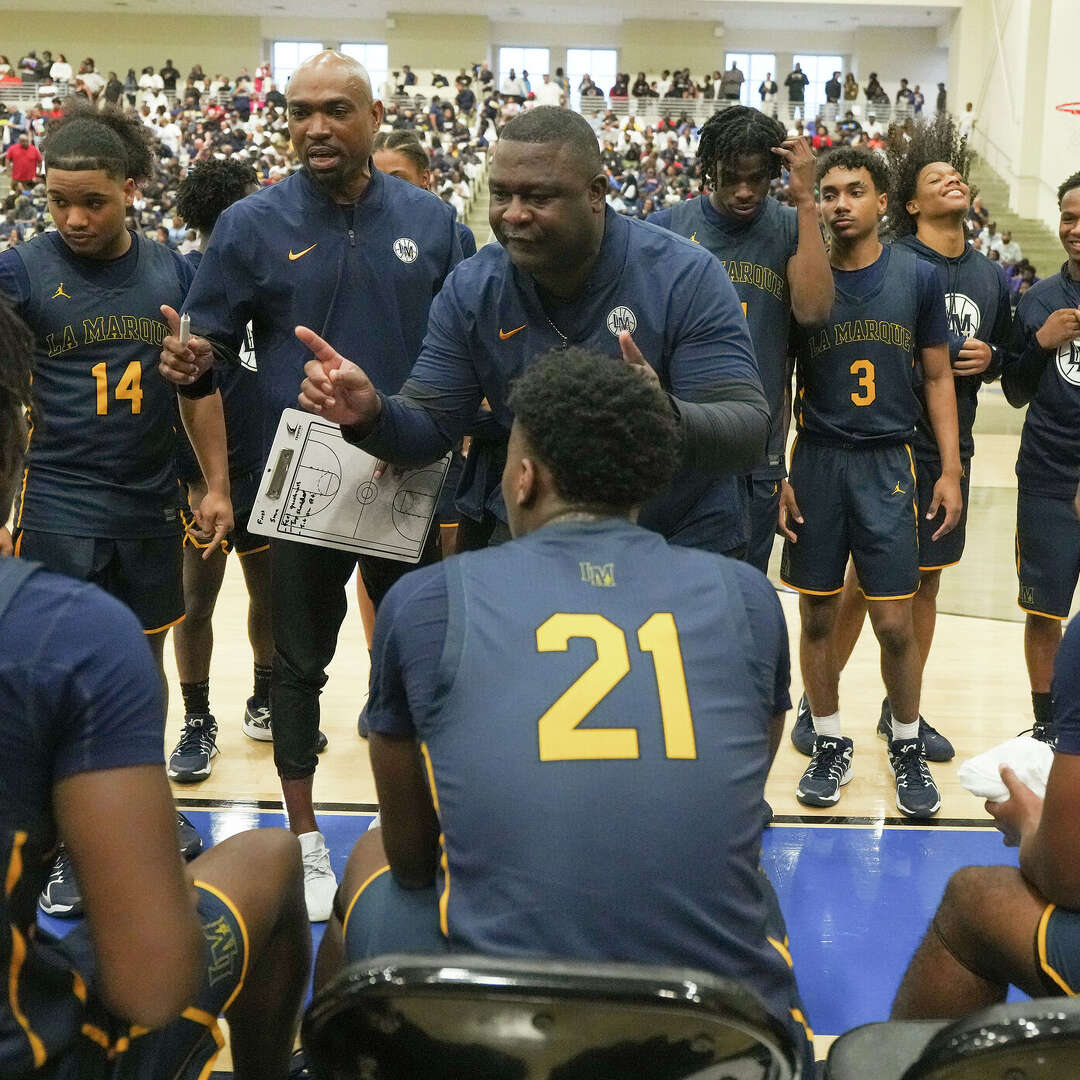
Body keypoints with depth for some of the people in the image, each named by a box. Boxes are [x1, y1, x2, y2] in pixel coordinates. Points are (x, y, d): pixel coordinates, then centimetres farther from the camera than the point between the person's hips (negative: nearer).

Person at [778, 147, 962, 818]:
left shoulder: (918, 276, 1)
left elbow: (938, 376, 7)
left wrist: (951, 470, 0)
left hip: (887, 463, -1)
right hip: (817, 461, 1)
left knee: (895, 623, -1)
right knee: (817, 617, 7)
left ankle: (907, 745, 21)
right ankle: (831, 744, 24)